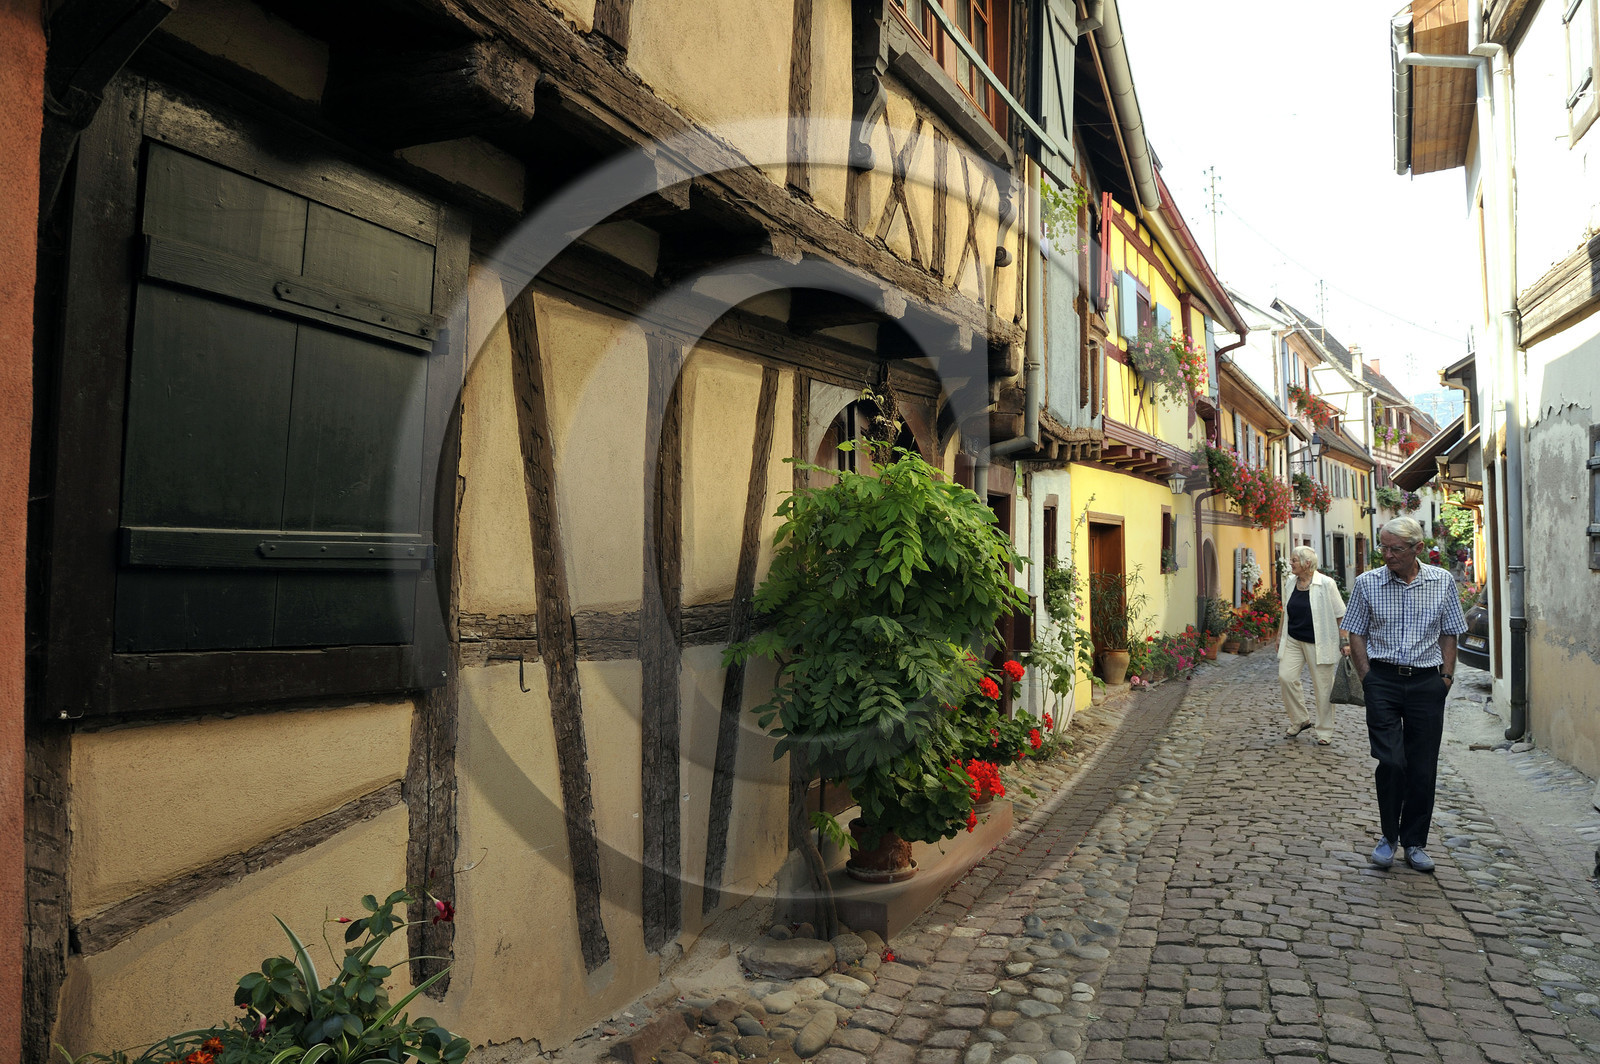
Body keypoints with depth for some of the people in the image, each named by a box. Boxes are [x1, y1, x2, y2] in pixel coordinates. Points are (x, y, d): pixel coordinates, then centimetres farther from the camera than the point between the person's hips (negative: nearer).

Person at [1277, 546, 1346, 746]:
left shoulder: (1325, 583, -10)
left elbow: (1340, 614, -7)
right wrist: (1280, 635, 21)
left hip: (1318, 642, -5)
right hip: (1293, 640, 5)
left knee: (1323, 686, 2)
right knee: (1286, 677, -7)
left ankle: (1325, 731, 14)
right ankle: (1299, 720, 12)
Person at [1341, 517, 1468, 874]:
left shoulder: (1443, 582, 4)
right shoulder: (1367, 583, -1)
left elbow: (1449, 635, 10)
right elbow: (1356, 635, 4)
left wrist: (1446, 677, 2)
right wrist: (1368, 679, -3)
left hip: (1427, 683, 2)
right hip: (1383, 680, -1)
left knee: (1423, 767, 5)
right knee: (1391, 761, -7)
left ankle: (1414, 842, 19)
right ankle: (1389, 836, 13)